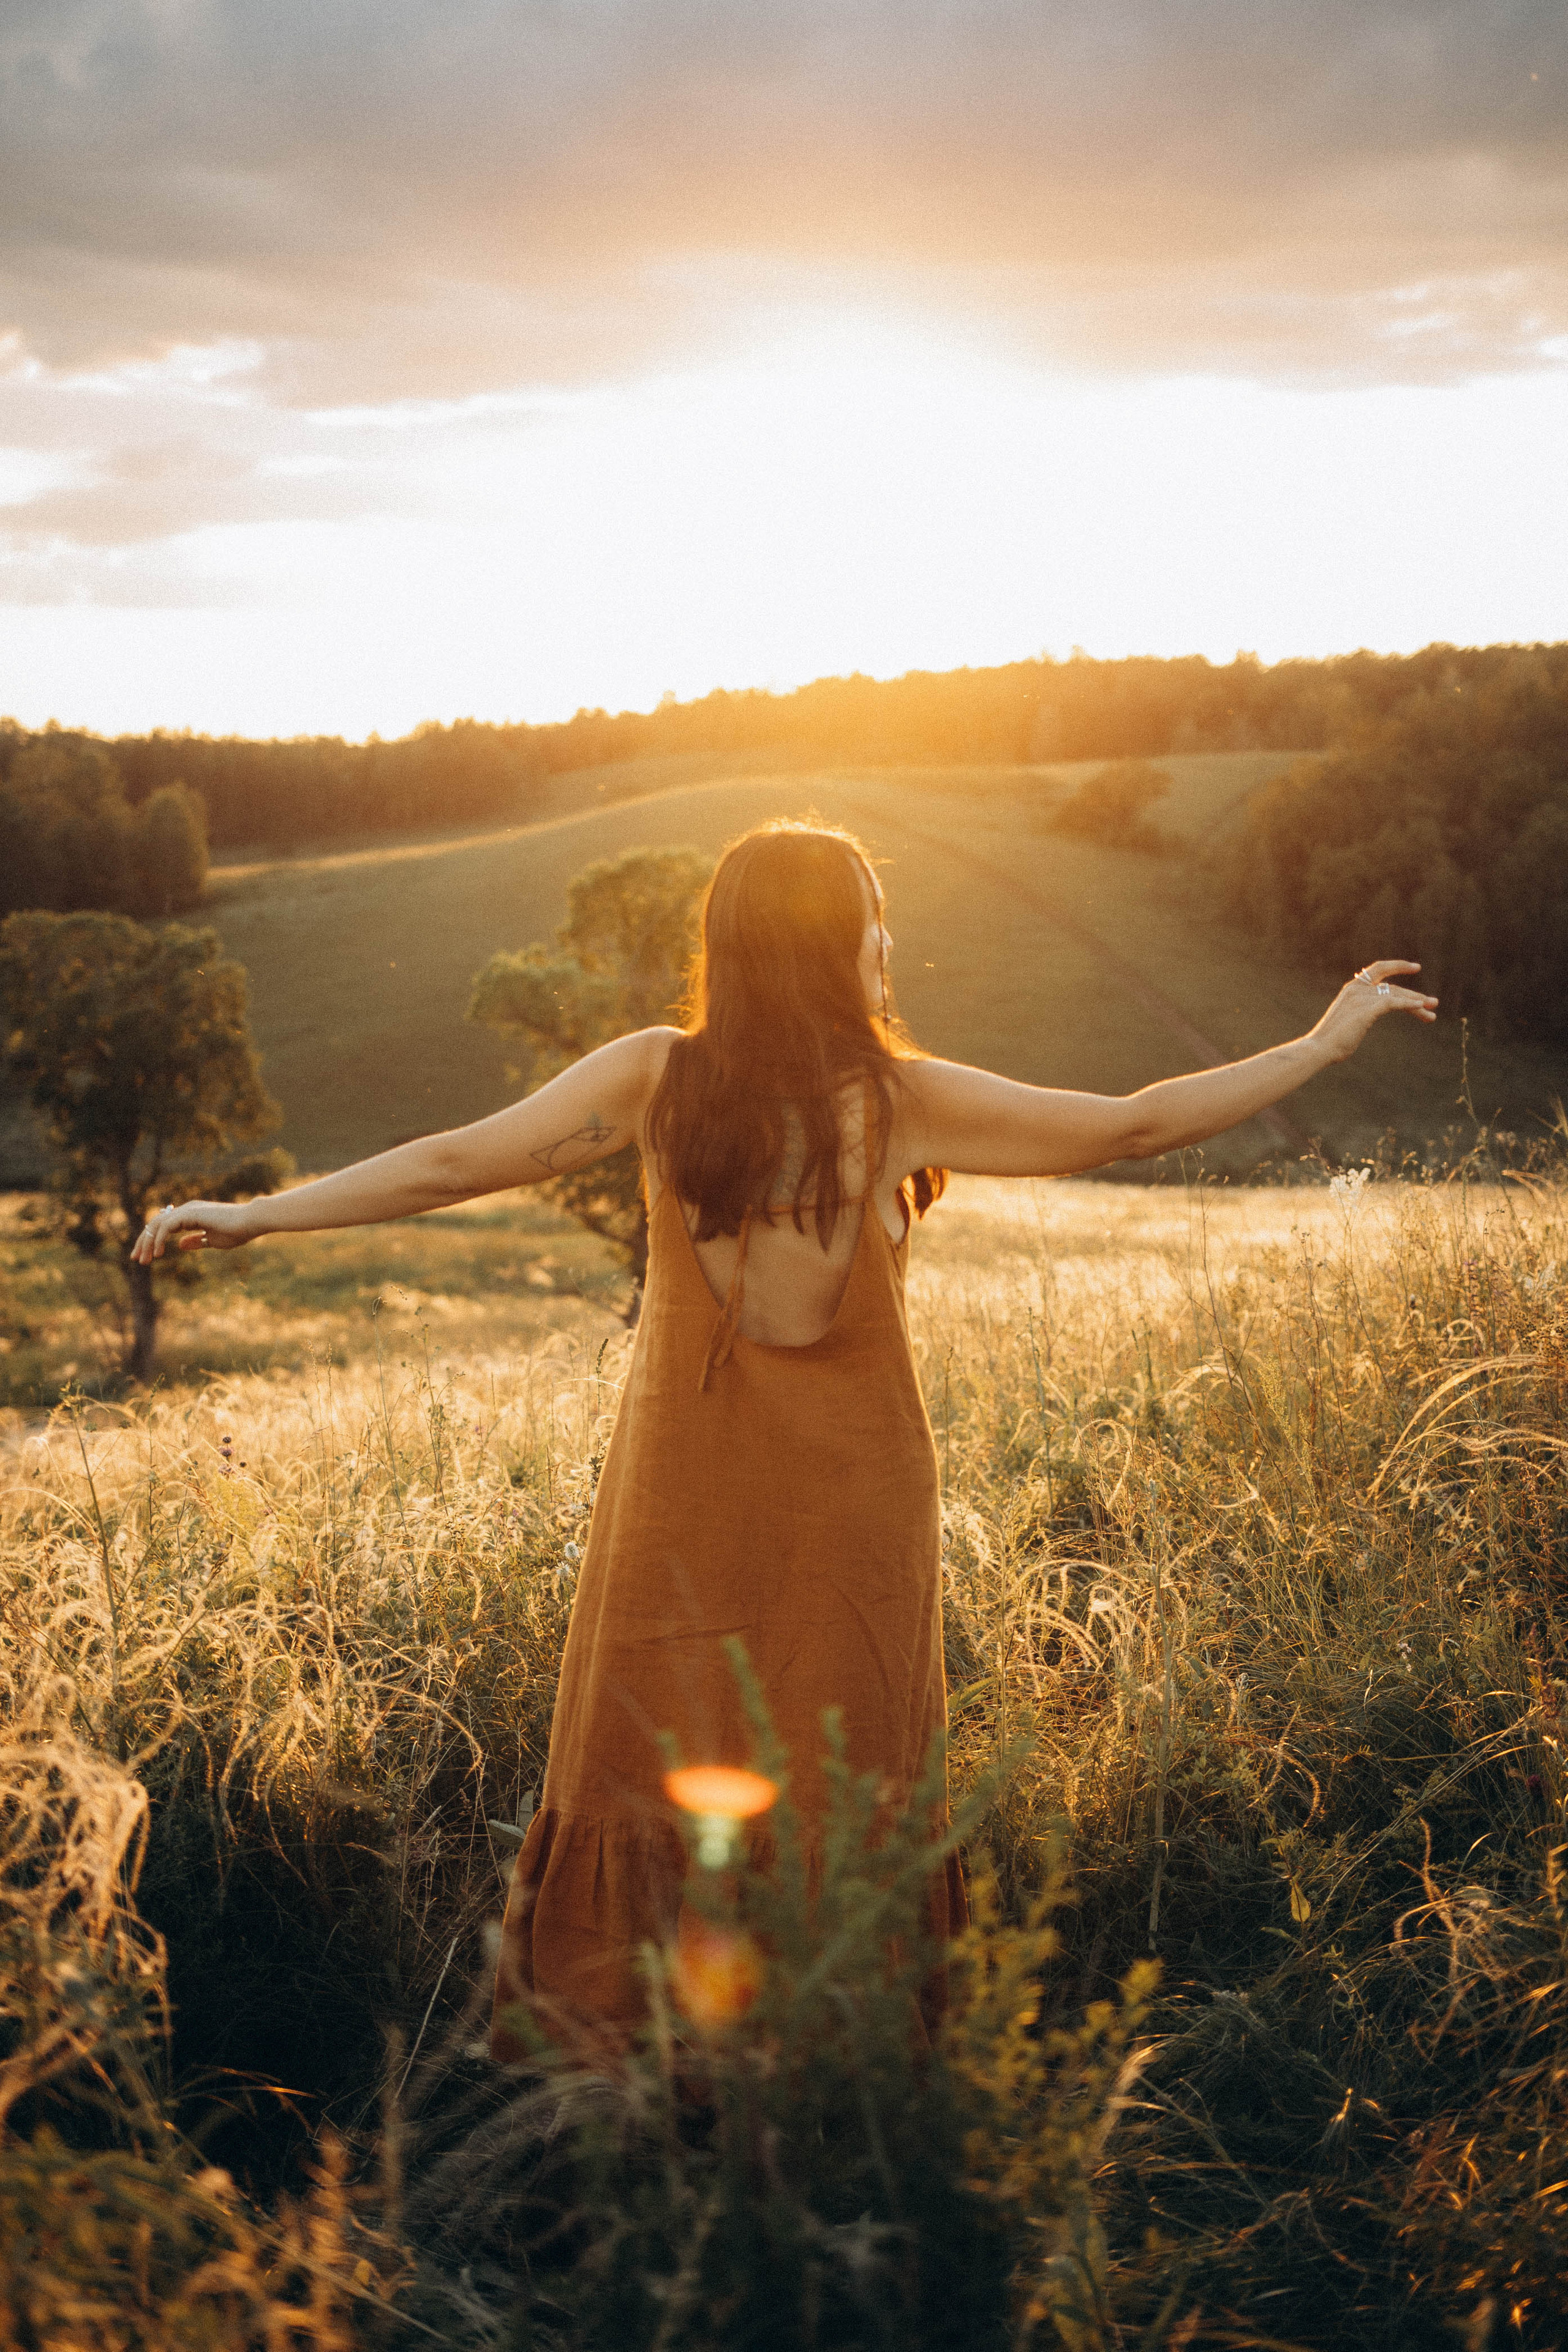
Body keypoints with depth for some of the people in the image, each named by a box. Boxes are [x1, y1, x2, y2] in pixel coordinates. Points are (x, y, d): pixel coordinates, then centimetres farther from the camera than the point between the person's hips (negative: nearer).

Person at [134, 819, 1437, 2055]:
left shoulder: (654, 1077, -7)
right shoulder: (902, 1098, -10)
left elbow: (451, 1163, -7)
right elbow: (1137, 1123, -5)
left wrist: (250, 1215, 1)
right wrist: (1326, 1042, 5)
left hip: (685, 1501, 1)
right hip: (851, 1498, -1)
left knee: (649, 1766, 12)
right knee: (840, 1795, 10)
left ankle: (601, 2041, 20)